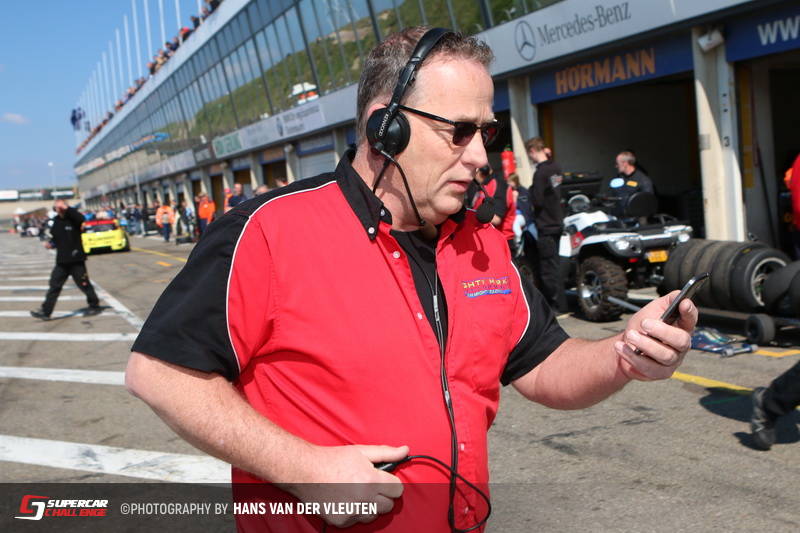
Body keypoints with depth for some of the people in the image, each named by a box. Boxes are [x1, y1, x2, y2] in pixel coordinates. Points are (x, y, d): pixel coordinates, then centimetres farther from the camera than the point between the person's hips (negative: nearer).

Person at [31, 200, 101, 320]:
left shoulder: (73, 219, -9)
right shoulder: (56, 222, 9)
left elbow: (81, 218, -34)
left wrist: (66, 208, -35)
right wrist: (50, 243, 1)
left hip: (76, 260, -6)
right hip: (61, 261, 6)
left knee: (84, 285, 3)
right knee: (54, 286, 5)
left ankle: (95, 306, 19)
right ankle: (45, 311, 7)